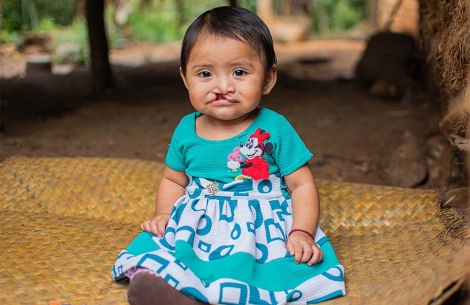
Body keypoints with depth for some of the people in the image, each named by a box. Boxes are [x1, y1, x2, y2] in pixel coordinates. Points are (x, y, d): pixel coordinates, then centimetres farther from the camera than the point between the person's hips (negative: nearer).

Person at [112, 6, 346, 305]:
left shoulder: (275, 129, -7)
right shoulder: (186, 130, 4)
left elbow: (302, 185, -3)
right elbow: (173, 181, 19)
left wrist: (302, 232, -18)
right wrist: (163, 214, 2)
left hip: (262, 226, -3)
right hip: (195, 225, 4)